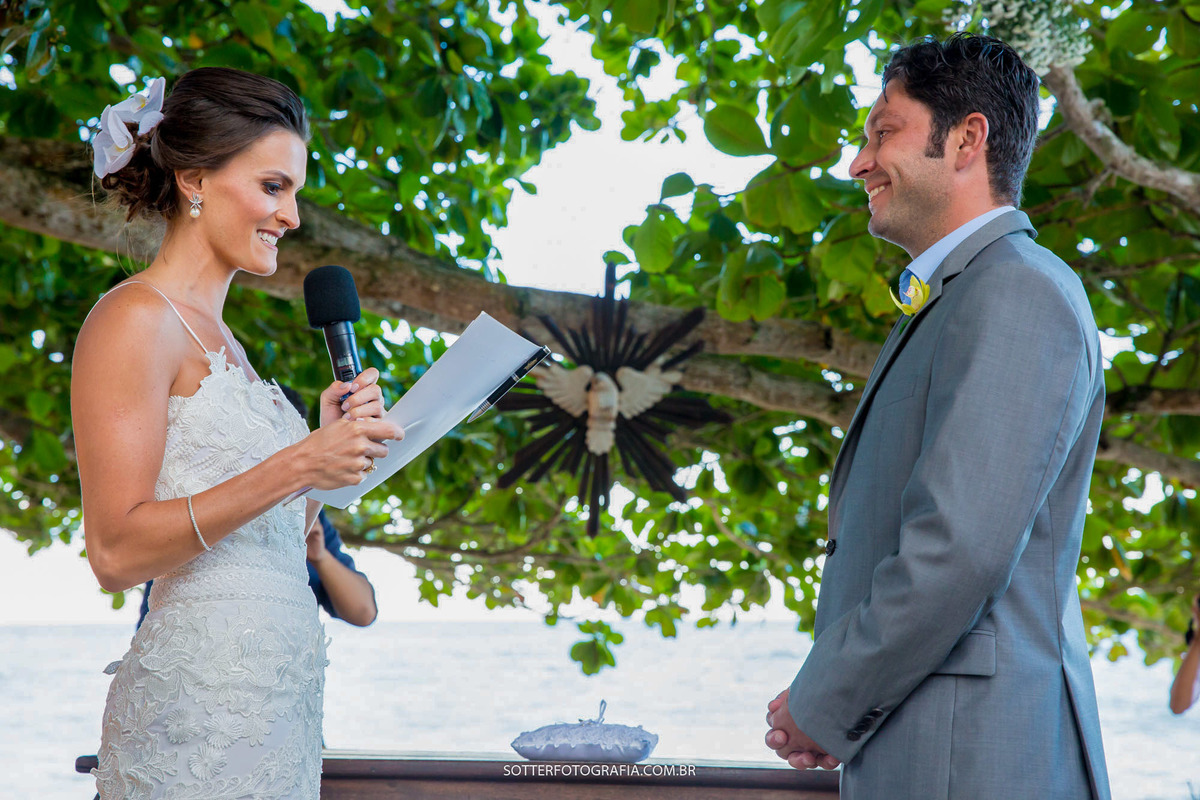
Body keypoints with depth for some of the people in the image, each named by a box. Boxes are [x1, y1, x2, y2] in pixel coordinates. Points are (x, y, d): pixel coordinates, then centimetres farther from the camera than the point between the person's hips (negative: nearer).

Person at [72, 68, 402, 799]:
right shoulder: (134, 321, -9)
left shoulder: (217, 337, 18)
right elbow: (116, 552, -17)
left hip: (282, 696, 8)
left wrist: (326, 443, 4)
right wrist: (295, 467, -20)